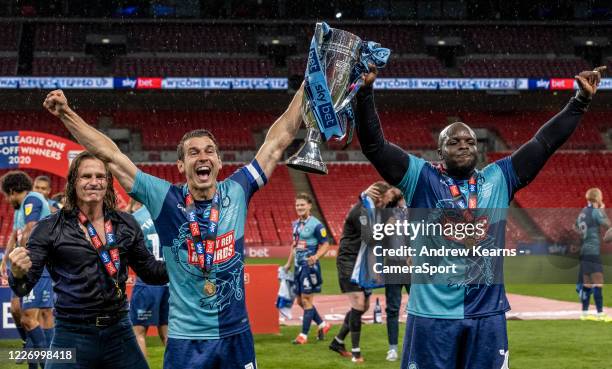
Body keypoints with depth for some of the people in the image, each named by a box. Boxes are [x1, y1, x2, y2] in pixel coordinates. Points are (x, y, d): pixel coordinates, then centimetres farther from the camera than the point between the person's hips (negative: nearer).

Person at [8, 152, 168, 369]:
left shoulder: (126, 224, 7)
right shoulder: (51, 228, -3)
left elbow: (149, 271, 17)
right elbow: (23, 286, -6)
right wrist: (18, 274, -30)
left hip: (119, 333, 3)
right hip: (73, 337, -3)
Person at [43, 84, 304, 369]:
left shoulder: (236, 193, 1)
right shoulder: (165, 199, -4)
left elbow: (276, 143, 5)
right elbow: (110, 155, -5)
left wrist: (306, 90, 6)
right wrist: (66, 114, -9)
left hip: (236, 335, 2)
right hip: (186, 339, -2)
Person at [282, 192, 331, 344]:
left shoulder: (316, 225, -12)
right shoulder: (296, 224, 12)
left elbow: (325, 245, -12)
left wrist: (316, 256, -28)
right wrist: (289, 263, 24)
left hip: (310, 266, -8)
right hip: (298, 265, 8)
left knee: (306, 300, -5)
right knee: (300, 301, 11)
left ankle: (303, 335, 0)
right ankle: (323, 325, 26)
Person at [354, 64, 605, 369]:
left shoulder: (498, 180, 9)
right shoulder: (421, 178, 0)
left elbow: (543, 143, 11)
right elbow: (374, 145, -8)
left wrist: (581, 101, 8)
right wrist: (365, 92, -19)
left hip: (487, 313, 3)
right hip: (433, 313, -3)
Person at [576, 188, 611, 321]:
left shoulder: (582, 213, 12)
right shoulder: (595, 212, -10)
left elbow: (577, 229, 20)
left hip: (584, 251, 8)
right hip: (593, 251, -8)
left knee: (587, 284, 11)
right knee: (598, 283, -9)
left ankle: (584, 313, 13)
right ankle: (600, 313, -13)